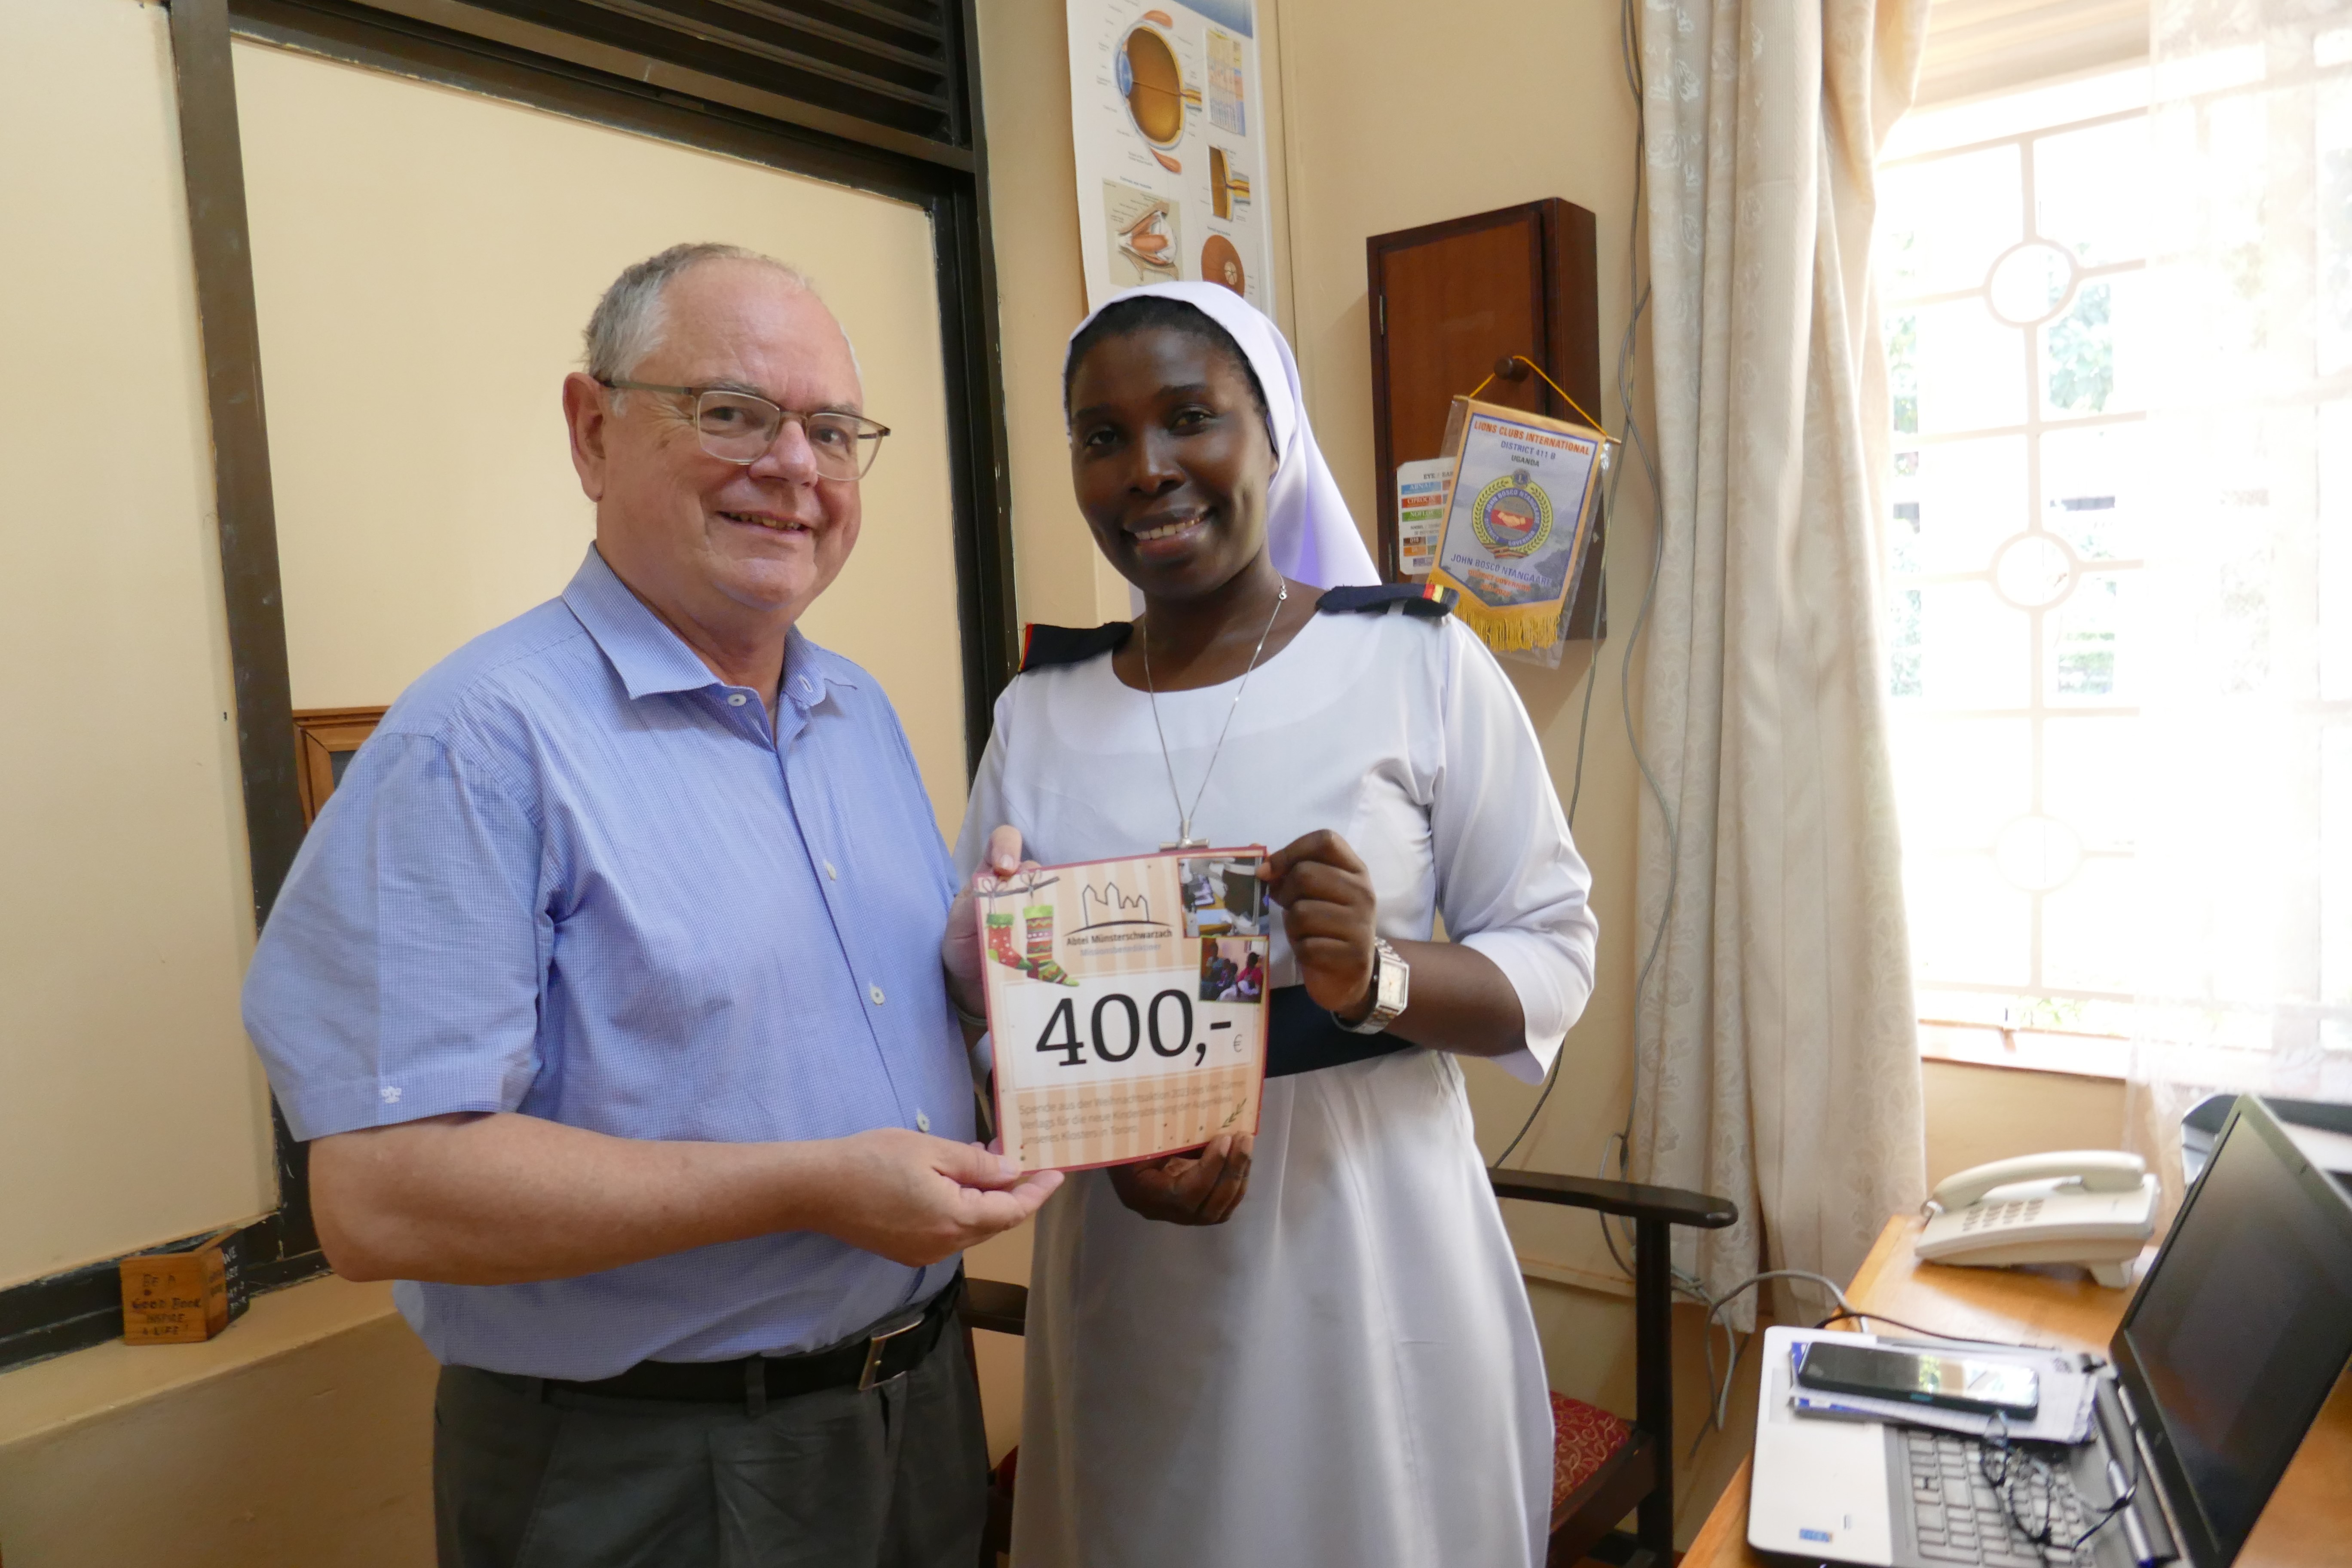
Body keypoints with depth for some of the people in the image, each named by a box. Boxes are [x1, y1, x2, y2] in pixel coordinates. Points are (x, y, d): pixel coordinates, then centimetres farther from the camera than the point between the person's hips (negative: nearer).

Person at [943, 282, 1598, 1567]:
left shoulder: (1418, 659, -7)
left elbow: (1553, 949, -4)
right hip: (1127, 1273, 3)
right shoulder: (1037, 713, 2)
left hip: (1373, 1233, -2)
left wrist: (1381, 980, -23)